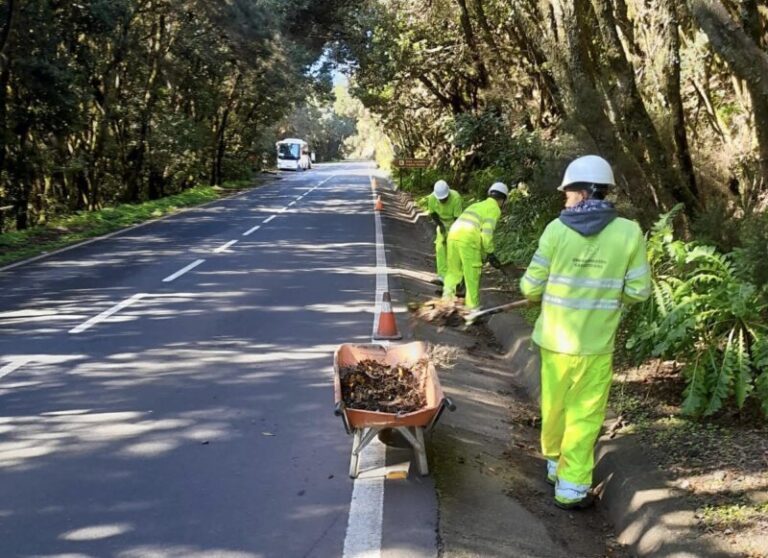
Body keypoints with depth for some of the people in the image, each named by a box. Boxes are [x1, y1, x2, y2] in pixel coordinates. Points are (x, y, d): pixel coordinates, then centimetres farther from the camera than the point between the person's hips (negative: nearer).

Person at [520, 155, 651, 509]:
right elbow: (638, 291, -6)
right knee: (585, 415, 10)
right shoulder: (629, 233, -10)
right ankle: (571, 487, 12)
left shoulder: (557, 229, -11)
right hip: (596, 342, -1)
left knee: (554, 407, 19)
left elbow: (531, 287, -6)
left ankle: (555, 463, 38)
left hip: (554, 338, 1)